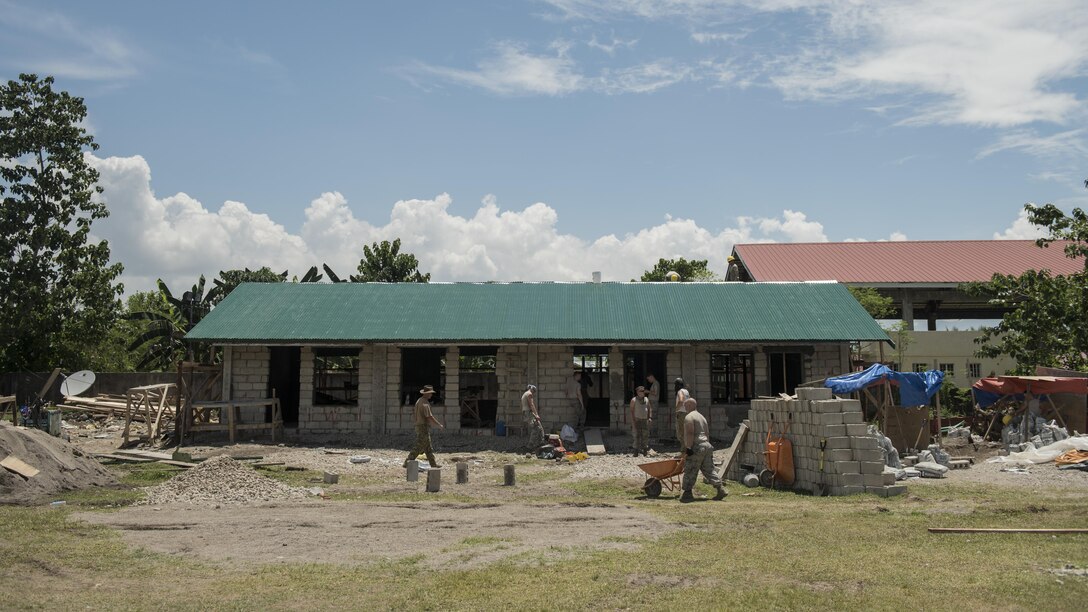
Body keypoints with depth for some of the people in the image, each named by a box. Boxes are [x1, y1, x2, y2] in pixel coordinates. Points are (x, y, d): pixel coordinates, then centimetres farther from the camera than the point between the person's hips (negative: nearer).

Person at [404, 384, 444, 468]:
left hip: (420, 426, 10)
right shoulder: (425, 403, -19)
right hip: (424, 427, -10)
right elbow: (429, 417, -21)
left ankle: (433, 463, 18)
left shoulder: (419, 401, 13)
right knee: (419, 447, -6)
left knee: (428, 447, 13)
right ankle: (407, 463, -5)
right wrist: (439, 425, -12)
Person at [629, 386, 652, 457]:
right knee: (637, 436, -5)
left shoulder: (646, 399, 10)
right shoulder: (634, 400, -3)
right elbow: (632, 411, -5)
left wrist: (650, 417, 2)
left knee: (645, 436, 0)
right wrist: (633, 421, -11)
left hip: (645, 420, 4)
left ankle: (646, 451, 4)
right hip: (637, 420, -4)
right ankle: (636, 451, 1)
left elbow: (649, 409, 16)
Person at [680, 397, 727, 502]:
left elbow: (690, 433, -19)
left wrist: (689, 448, -20)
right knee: (709, 470, 10)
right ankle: (721, 489, 5)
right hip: (707, 445, 9)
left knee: (690, 472, -3)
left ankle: (687, 494, -1)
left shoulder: (689, 417, -8)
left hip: (696, 447, -9)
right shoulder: (702, 417, 22)